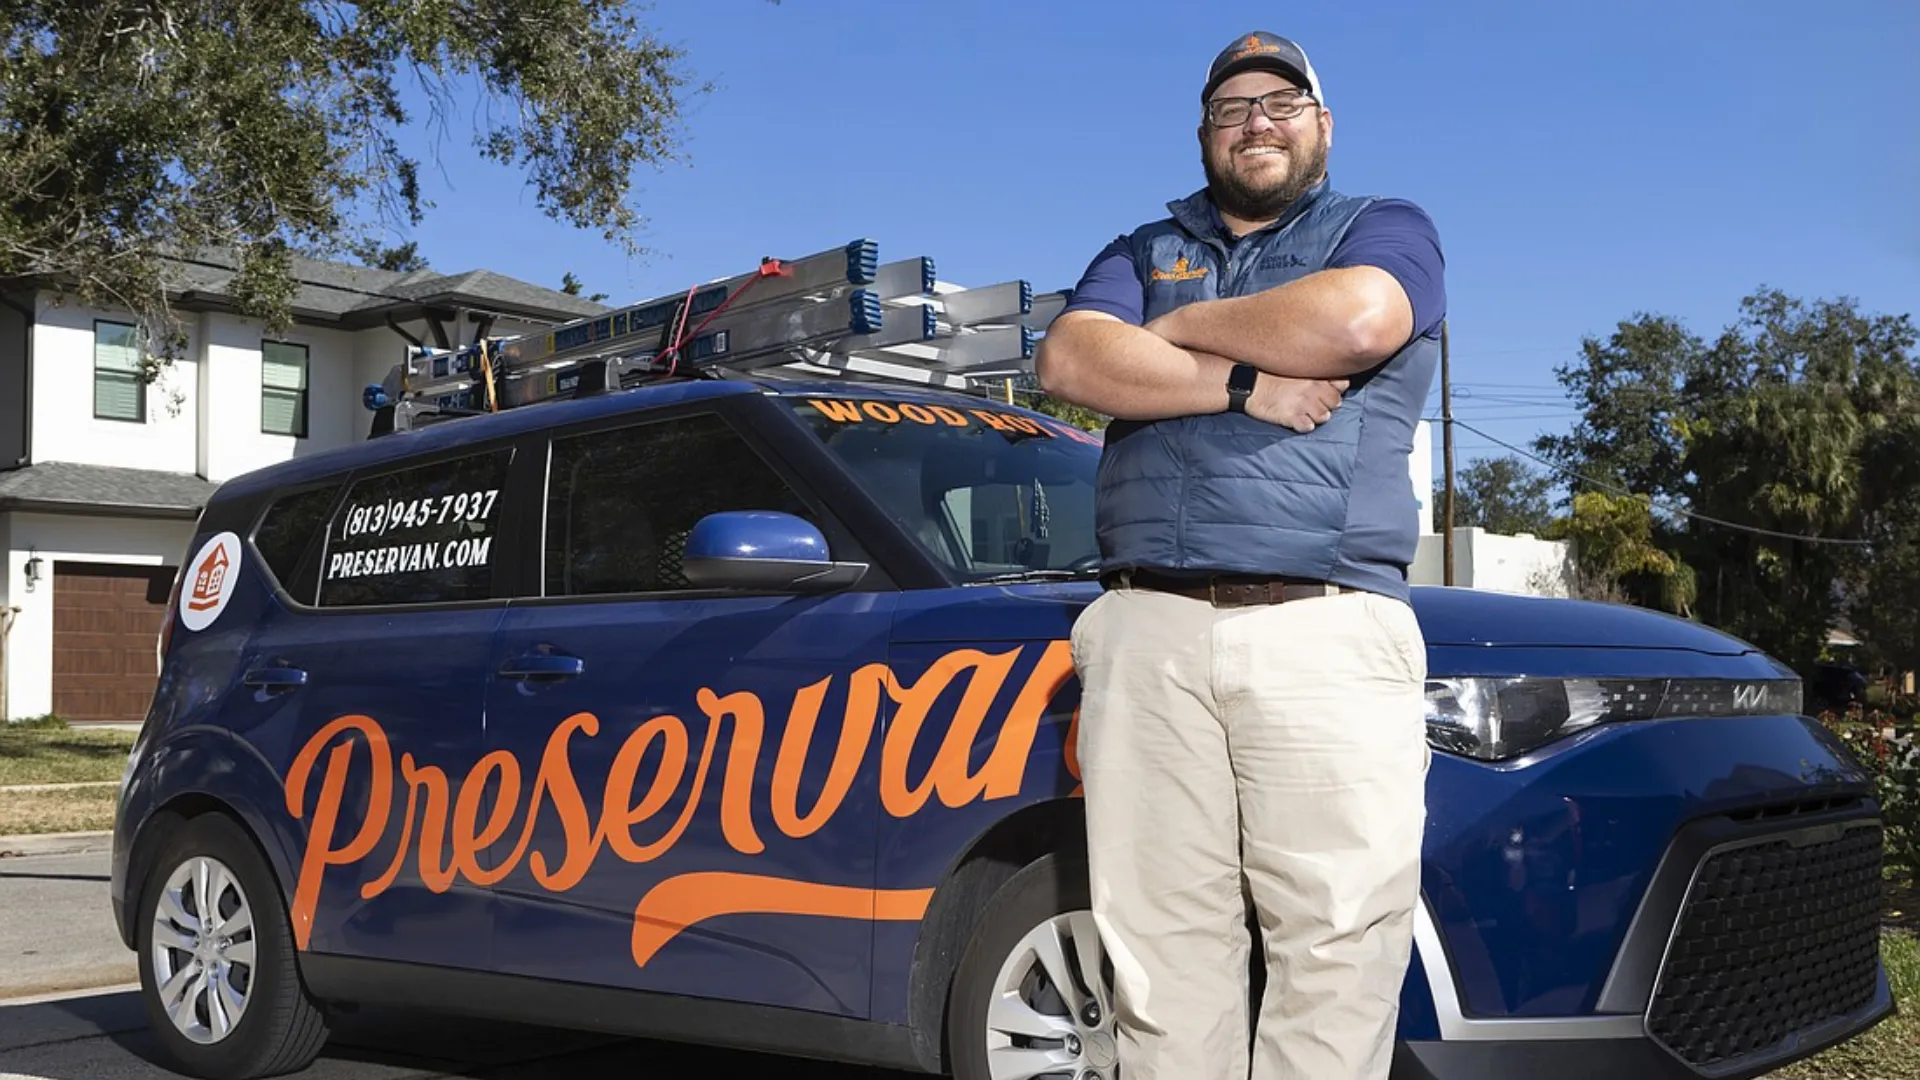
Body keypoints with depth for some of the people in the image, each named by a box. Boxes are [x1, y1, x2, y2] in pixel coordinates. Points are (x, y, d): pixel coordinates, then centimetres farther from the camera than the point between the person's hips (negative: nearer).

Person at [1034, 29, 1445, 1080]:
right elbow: (1069, 360, 5)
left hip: (1327, 634, -2)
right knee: (1161, 950, -1)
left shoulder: (1386, 229, 17)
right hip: (1147, 635, 2)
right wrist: (1243, 383, -5)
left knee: (1339, 946, -8)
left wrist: (1179, 329, 5)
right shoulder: (1143, 251, 26)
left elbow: (1358, 319, -9)